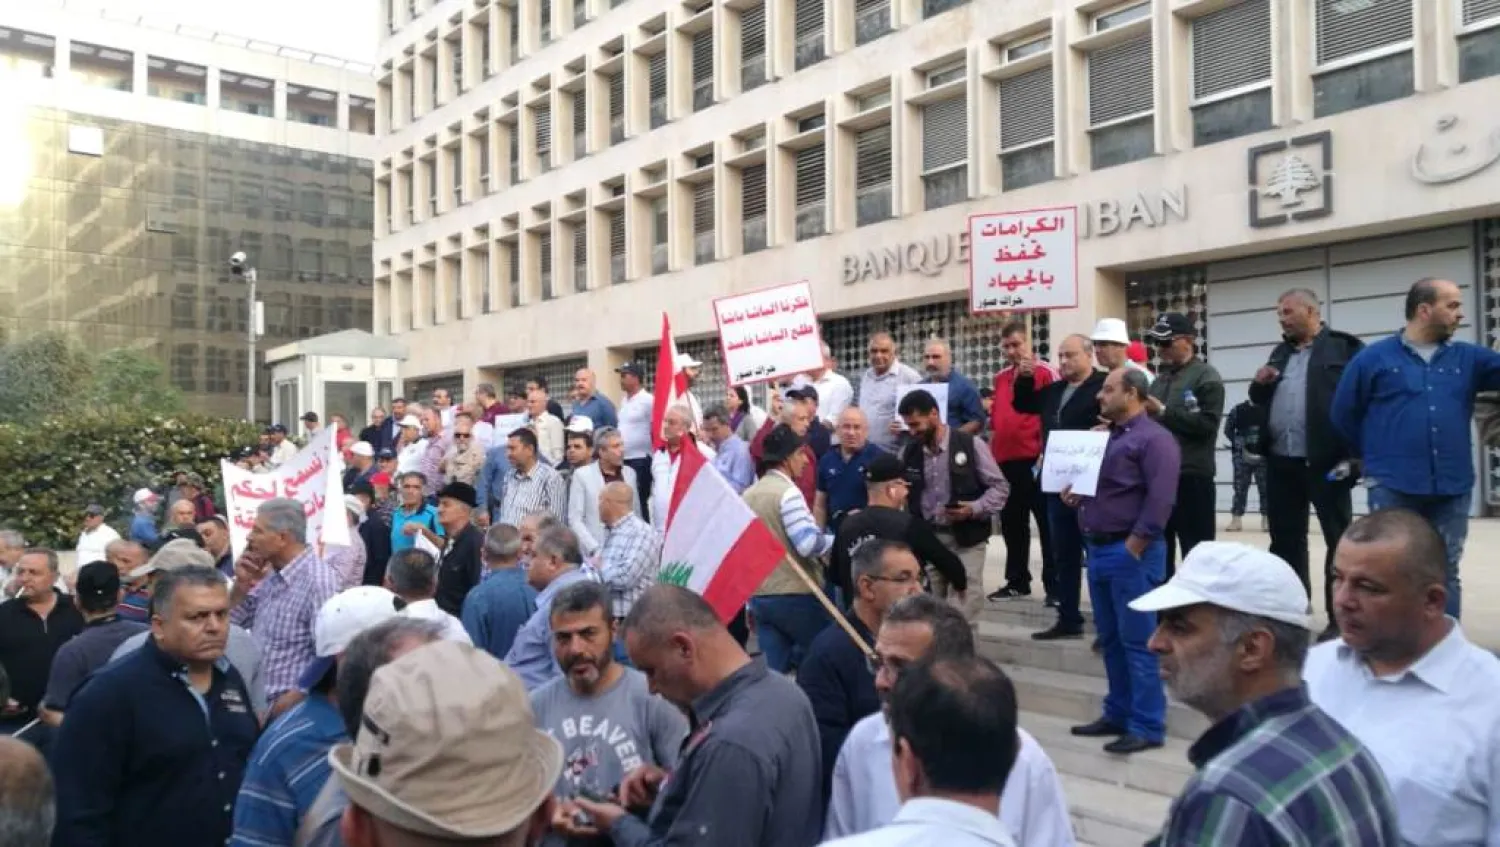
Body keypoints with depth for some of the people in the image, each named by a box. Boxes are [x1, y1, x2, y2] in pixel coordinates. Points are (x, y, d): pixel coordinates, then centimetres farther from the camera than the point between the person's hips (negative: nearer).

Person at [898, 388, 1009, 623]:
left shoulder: (971, 445, -8)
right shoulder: (908, 452, 4)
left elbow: (1000, 487, -4)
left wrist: (973, 509, -20)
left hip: (966, 539, -4)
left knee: (962, 615, -9)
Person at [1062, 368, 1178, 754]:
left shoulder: (1153, 439, -10)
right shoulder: (1105, 436, 18)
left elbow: (1159, 500, -18)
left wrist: (1132, 548, -18)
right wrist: (1074, 496, 5)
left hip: (1131, 553, -9)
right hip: (1099, 549, 9)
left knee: (1137, 641, -3)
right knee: (1110, 639, 14)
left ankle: (1147, 726, 4)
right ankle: (1118, 714, 24)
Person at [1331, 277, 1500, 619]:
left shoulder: (1469, 358, 10)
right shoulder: (1374, 358, -1)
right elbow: (1343, 414, 5)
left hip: (1452, 488, 3)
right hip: (1392, 487, -3)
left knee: (1446, 573, 10)